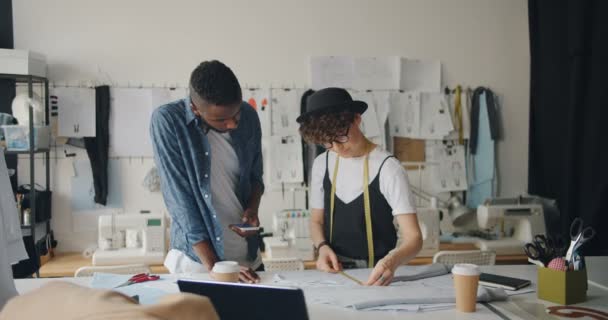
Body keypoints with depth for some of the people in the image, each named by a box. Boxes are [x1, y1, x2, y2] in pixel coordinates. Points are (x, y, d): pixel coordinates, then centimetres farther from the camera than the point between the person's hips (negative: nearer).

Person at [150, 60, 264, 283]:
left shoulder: (248, 116, -3)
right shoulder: (167, 121, -15)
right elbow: (178, 197, -17)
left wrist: (253, 208, -8)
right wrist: (214, 266, -20)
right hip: (196, 260, -4)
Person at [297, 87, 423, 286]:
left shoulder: (387, 168, -12)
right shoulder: (322, 164, 4)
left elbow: (413, 238, -16)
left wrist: (391, 261, -36)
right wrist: (322, 247, -6)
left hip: (374, 276, -4)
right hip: (333, 271, 4)